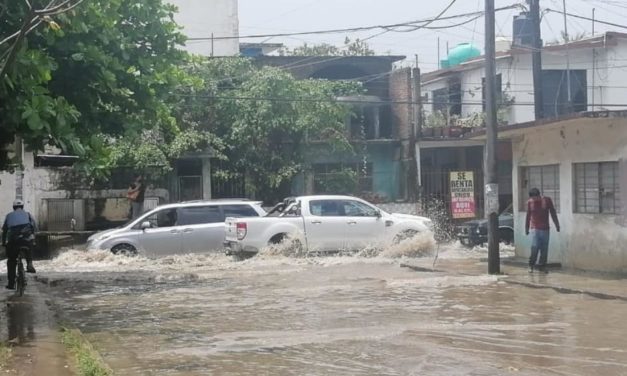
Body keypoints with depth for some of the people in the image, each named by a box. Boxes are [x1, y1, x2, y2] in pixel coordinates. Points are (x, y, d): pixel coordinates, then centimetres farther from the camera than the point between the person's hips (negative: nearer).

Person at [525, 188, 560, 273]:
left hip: (545, 228, 1)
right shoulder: (529, 202, 0)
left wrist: (557, 225, 5)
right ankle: (531, 266, -3)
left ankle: (542, 266, 12)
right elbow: (528, 216, 8)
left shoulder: (547, 200, -1)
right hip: (535, 228, -1)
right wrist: (526, 228, 12)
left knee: (544, 249, 2)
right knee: (534, 247, -13)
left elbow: (553, 213, 5)